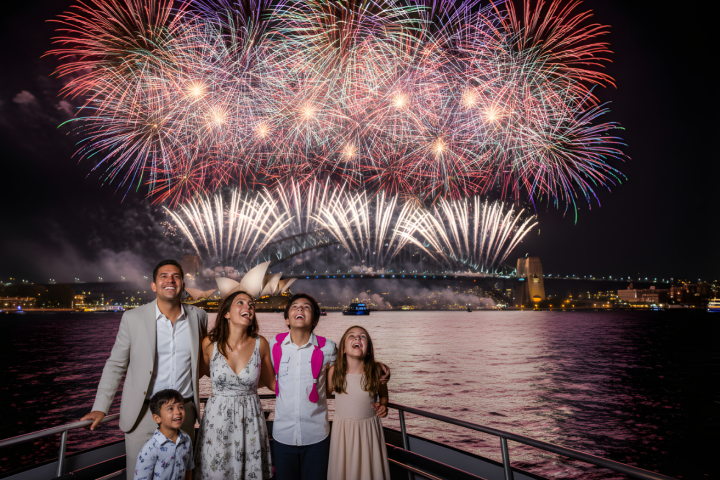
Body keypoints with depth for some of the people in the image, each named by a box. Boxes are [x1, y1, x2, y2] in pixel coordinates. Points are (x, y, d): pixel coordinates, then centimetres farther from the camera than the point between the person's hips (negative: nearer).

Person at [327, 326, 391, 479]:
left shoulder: (376, 370, -14)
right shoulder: (334, 371, -14)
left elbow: (383, 394, 5)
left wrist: (383, 405, -14)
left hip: (370, 429, 0)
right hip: (342, 428, 0)